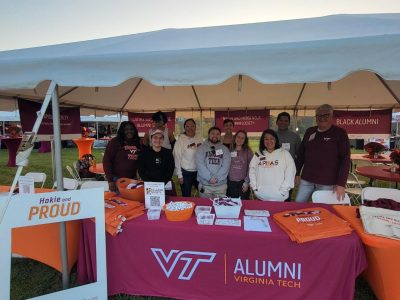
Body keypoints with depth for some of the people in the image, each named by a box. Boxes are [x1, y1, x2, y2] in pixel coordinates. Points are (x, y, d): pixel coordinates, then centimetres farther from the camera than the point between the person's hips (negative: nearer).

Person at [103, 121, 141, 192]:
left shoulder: (138, 143, 7)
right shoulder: (115, 142, -5)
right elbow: (106, 160, -8)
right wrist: (110, 180, -12)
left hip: (132, 180, 4)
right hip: (117, 179, -4)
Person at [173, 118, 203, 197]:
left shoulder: (199, 140, 5)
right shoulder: (180, 140, -6)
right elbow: (177, 158, -5)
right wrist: (179, 175, -6)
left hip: (198, 172, 4)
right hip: (186, 173, -3)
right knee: (186, 197, 7)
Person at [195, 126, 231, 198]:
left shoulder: (225, 149, 8)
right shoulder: (201, 148, 3)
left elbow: (226, 166, -3)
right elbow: (200, 165, -8)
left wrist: (217, 178, -14)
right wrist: (209, 178, -15)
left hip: (221, 185, 1)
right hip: (205, 184, -1)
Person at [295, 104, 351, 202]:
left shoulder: (340, 133, -4)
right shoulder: (309, 131, 8)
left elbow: (345, 159, -9)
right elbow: (301, 154, 14)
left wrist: (341, 183, -15)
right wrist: (296, 173, 11)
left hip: (327, 183, -4)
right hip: (306, 179, 4)